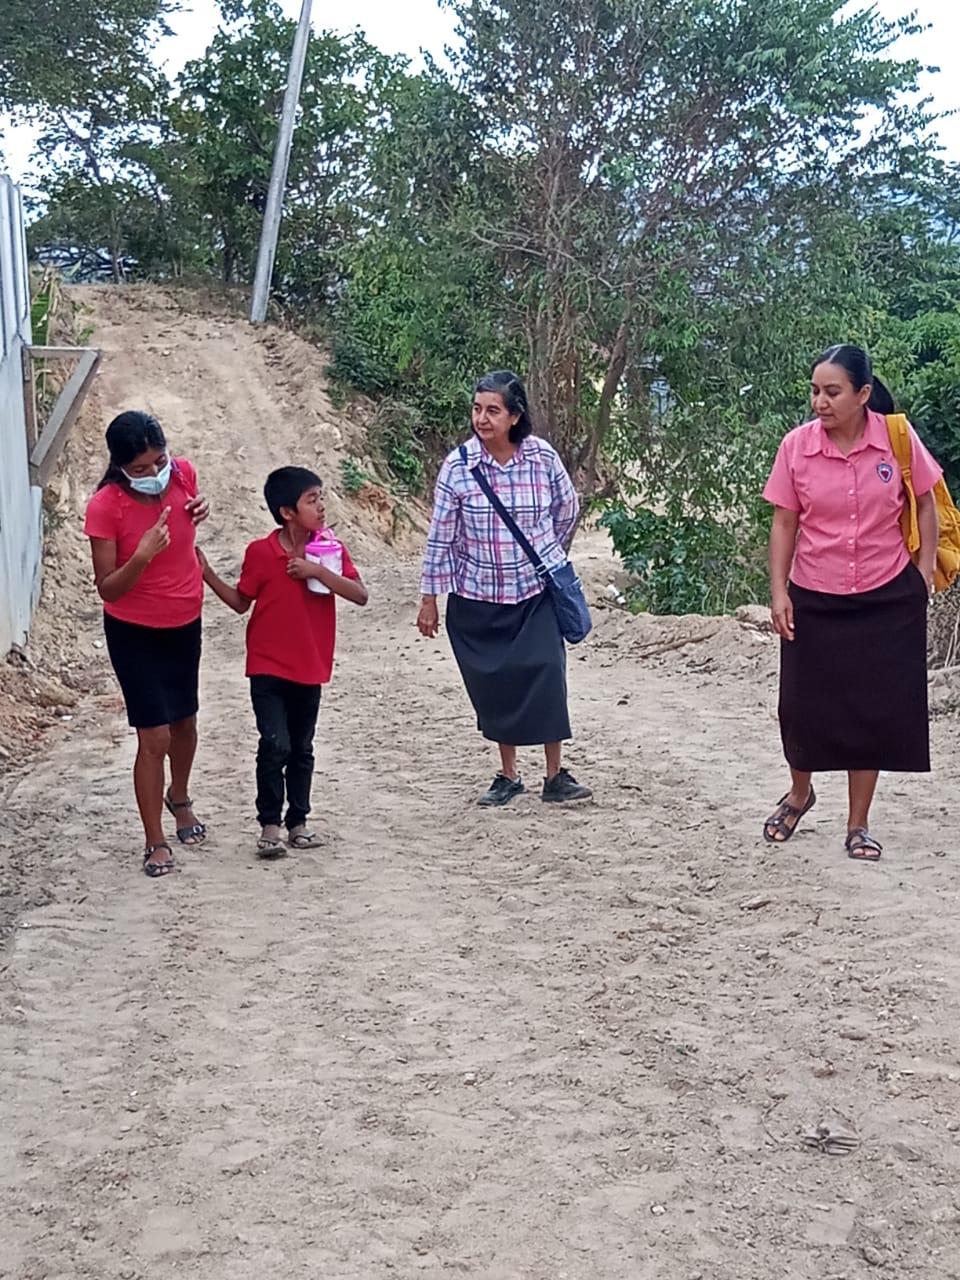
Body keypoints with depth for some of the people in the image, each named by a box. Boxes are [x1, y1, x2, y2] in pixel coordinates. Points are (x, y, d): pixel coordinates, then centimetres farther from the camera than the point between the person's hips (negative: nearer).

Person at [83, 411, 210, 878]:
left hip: (185, 622, 5)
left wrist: (197, 514, -9)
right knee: (154, 736, -4)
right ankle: (155, 842, 11)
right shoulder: (104, 507, -24)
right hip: (134, 631, -5)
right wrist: (142, 555, -36)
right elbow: (108, 589, -20)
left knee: (185, 721, 21)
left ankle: (179, 797, 48)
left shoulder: (182, 472, -11)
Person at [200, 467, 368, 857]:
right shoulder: (260, 552, -9)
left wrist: (318, 571, -22)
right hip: (268, 668, -3)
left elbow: (360, 595, -12)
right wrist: (208, 575, -10)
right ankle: (270, 824, 3)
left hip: (310, 667, 3)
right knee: (275, 746, -10)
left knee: (301, 749, 13)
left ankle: (298, 821, 25)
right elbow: (241, 602, 3)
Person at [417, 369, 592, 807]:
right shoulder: (457, 466, -11)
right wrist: (429, 599, -2)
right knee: (494, 685, 7)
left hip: (537, 591, 0)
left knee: (546, 677, -8)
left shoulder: (543, 457, -10)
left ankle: (555, 776, 4)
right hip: (477, 596, 0)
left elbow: (567, 510, 9)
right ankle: (508, 775, 22)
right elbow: (440, 535, -4)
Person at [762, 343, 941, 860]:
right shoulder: (797, 445, -8)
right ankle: (800, 793, 35)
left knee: (874, 709, 4)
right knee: (804, 706, 6)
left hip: (887, 599, 0)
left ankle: (858, 825, 18)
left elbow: (925, 503, 4)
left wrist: (925, 570, 0)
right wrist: (778, 592, -5)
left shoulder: (898, 437, -9)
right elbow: (784, 522, -1)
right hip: (814, 601, 1)